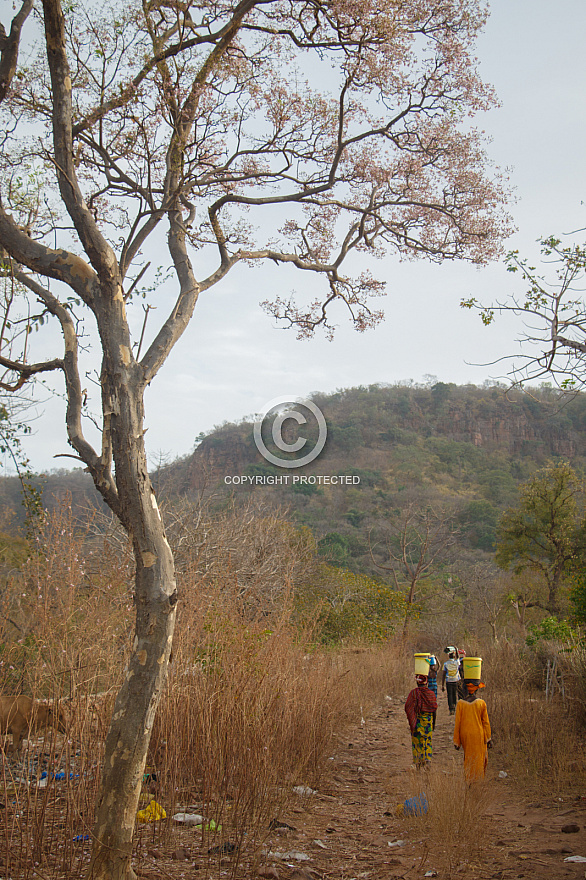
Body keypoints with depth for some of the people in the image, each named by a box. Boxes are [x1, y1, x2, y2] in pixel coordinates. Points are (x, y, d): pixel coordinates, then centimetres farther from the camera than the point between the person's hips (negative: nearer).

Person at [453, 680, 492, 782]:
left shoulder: (460, 704, -9)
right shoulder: (481, 703, -10)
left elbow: (457, 723, -6)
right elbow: (486, 722, -5)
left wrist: (456, 741, 2)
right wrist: (488, 738, 4)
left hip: (465, 735, 1)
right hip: (478, 735, -1)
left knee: (468, 756, 20)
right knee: (479, 757, 15)